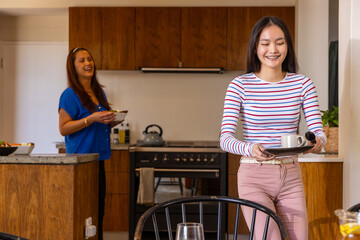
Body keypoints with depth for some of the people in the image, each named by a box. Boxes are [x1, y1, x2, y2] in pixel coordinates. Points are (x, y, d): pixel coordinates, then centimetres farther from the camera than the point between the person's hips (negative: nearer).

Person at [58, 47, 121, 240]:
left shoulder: (99, 92, 15)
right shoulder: (70, 95, -8)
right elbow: (63, 128, -13)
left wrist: (112, 122, 4)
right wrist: (92, 118, -20)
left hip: (97, 159, 8)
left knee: (98, 213, 10)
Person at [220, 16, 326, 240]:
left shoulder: (303, 84, 3)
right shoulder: (240, 85, -6)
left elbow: (318, 130, -2)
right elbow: (225, 138, -14)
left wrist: (318, 142, -27)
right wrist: (250, 149, -35)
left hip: (291, 177, 4)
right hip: (254, 177, -3)